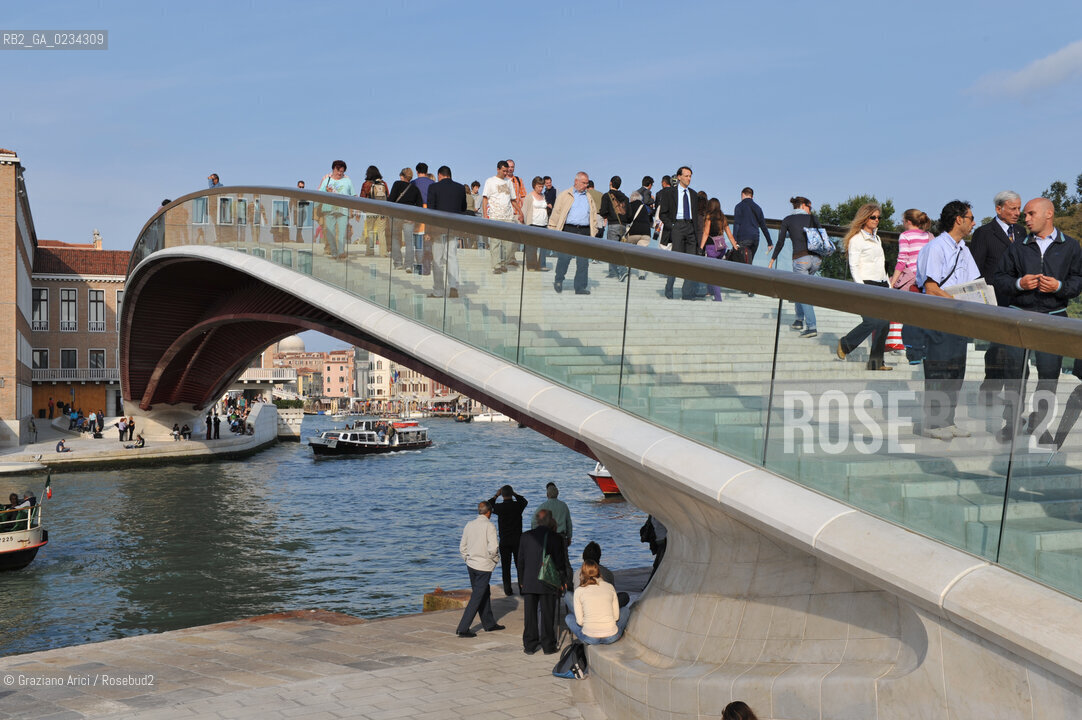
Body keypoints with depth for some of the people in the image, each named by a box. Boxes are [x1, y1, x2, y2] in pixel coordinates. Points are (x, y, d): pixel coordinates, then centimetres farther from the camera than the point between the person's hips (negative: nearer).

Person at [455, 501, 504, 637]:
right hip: (484, 566, -7)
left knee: (485, 594, 21)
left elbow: (462, 547, 8)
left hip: (471, 564, 7)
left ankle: (489, 623, 32)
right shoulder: (489, 526, -15)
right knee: (477, 598, -2)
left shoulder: (469, 525, 4)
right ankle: (463, 629, -4)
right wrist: (494, 559, -3)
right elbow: (493, 548, -21)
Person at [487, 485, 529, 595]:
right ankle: (522, 588, 8)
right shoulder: (518, 505, -7)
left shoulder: (499, 507, -11)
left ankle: (507, 590, 6)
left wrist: (496, 495, 18)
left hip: (504, 542, -1)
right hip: (517, 541, 1)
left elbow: (489, 506, 12)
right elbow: (525, 501, 18)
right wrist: (515, 494, 20)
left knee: (506, 567, 6)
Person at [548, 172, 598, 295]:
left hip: (585, 231, 3)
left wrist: (593, 232, 14)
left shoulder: (589, 197, 19)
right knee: (564, 257, -6)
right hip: (568, 230, -3)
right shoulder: (564, 195, 6)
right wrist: (552, 230, -4)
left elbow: (593, 215, 22)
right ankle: (558, 280, 17)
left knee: (583, 261, 0)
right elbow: (556, 212, 3)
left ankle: (580, 287, 5)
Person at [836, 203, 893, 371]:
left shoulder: (876, 238, 21)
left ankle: (876, 361, 4)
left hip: (881, 285, 8)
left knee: (884, 323, -1)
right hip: (866, 284, -8)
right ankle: (845, 344, 6)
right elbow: (853, 267, -10)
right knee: (872, 322, -17)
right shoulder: (856, 239, -4)